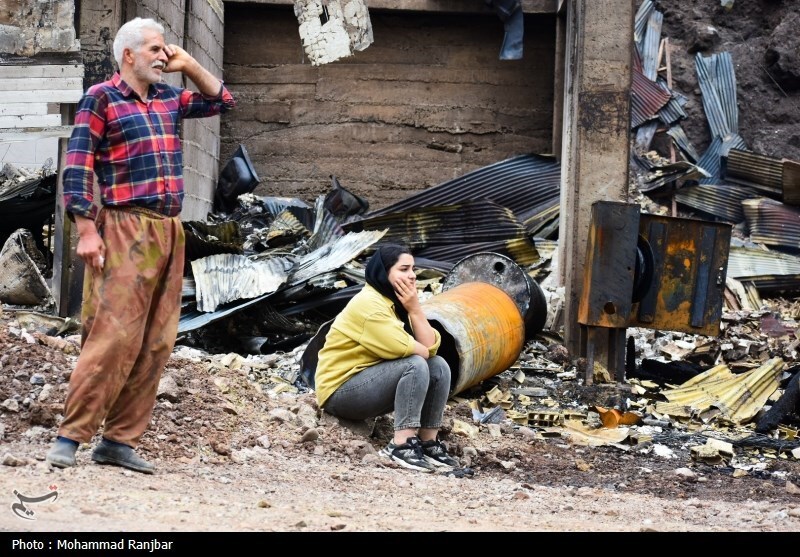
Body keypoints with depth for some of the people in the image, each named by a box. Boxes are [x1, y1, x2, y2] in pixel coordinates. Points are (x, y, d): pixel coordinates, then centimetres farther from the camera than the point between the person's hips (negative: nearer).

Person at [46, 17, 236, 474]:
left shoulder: (168, 98, 17)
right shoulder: (101, 98, -2)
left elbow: (222, 101, 28)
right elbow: (77, 166, -7)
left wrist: (188, 65, 14)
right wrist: (87, 230, -14)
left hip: (170, 232, 7)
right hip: (125, 230, -7)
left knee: (156, 344, 4)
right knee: (113, 336, -14)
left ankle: (119, 440, 7)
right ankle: (71, 436, -10)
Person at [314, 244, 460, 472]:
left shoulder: (397, 303, 8)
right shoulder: (368, 303, -19)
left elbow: (430, 347, -3)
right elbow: (402, 349, -28)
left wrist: (414, 308, -12)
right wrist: (424, 351, -7)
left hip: (371, 383, 9)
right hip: (341, 390, -9)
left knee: (439, 366, -2)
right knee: (415, 365, -26)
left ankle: (428, 443, -3)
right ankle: (401, 446, -29)